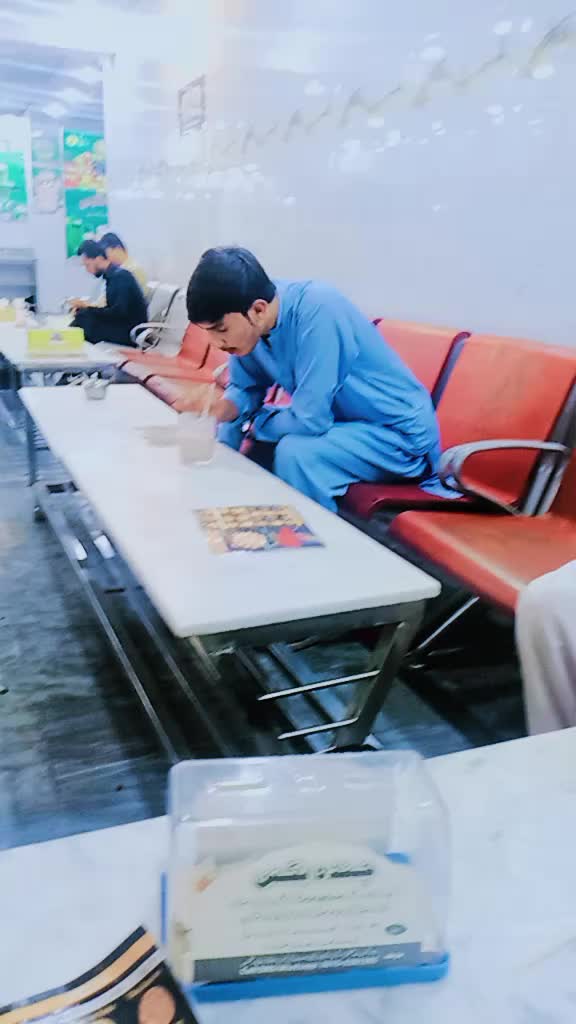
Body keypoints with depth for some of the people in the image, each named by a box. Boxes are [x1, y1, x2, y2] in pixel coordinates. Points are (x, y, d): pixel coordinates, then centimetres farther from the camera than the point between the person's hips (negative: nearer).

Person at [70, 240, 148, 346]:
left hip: (131, 332, -8)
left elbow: (118, 313, -22)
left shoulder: (121, 276, -14)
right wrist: (84, 307, -3)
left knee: (85, 317, -20)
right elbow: (110, 310, 9)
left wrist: (88, 307, -17)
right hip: (121, 327, 8)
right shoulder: (111, 275, 10)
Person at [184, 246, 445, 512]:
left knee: (295, 453, -29)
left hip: (400, 431, -7)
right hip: (339, 421, 8)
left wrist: (254, 421, -13)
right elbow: (246, 389, 5)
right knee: (230, 428, 2)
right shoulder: (248, 322, -9)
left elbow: (309, 421, -30)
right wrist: (219, 410, -16)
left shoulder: (316, 310, -30)